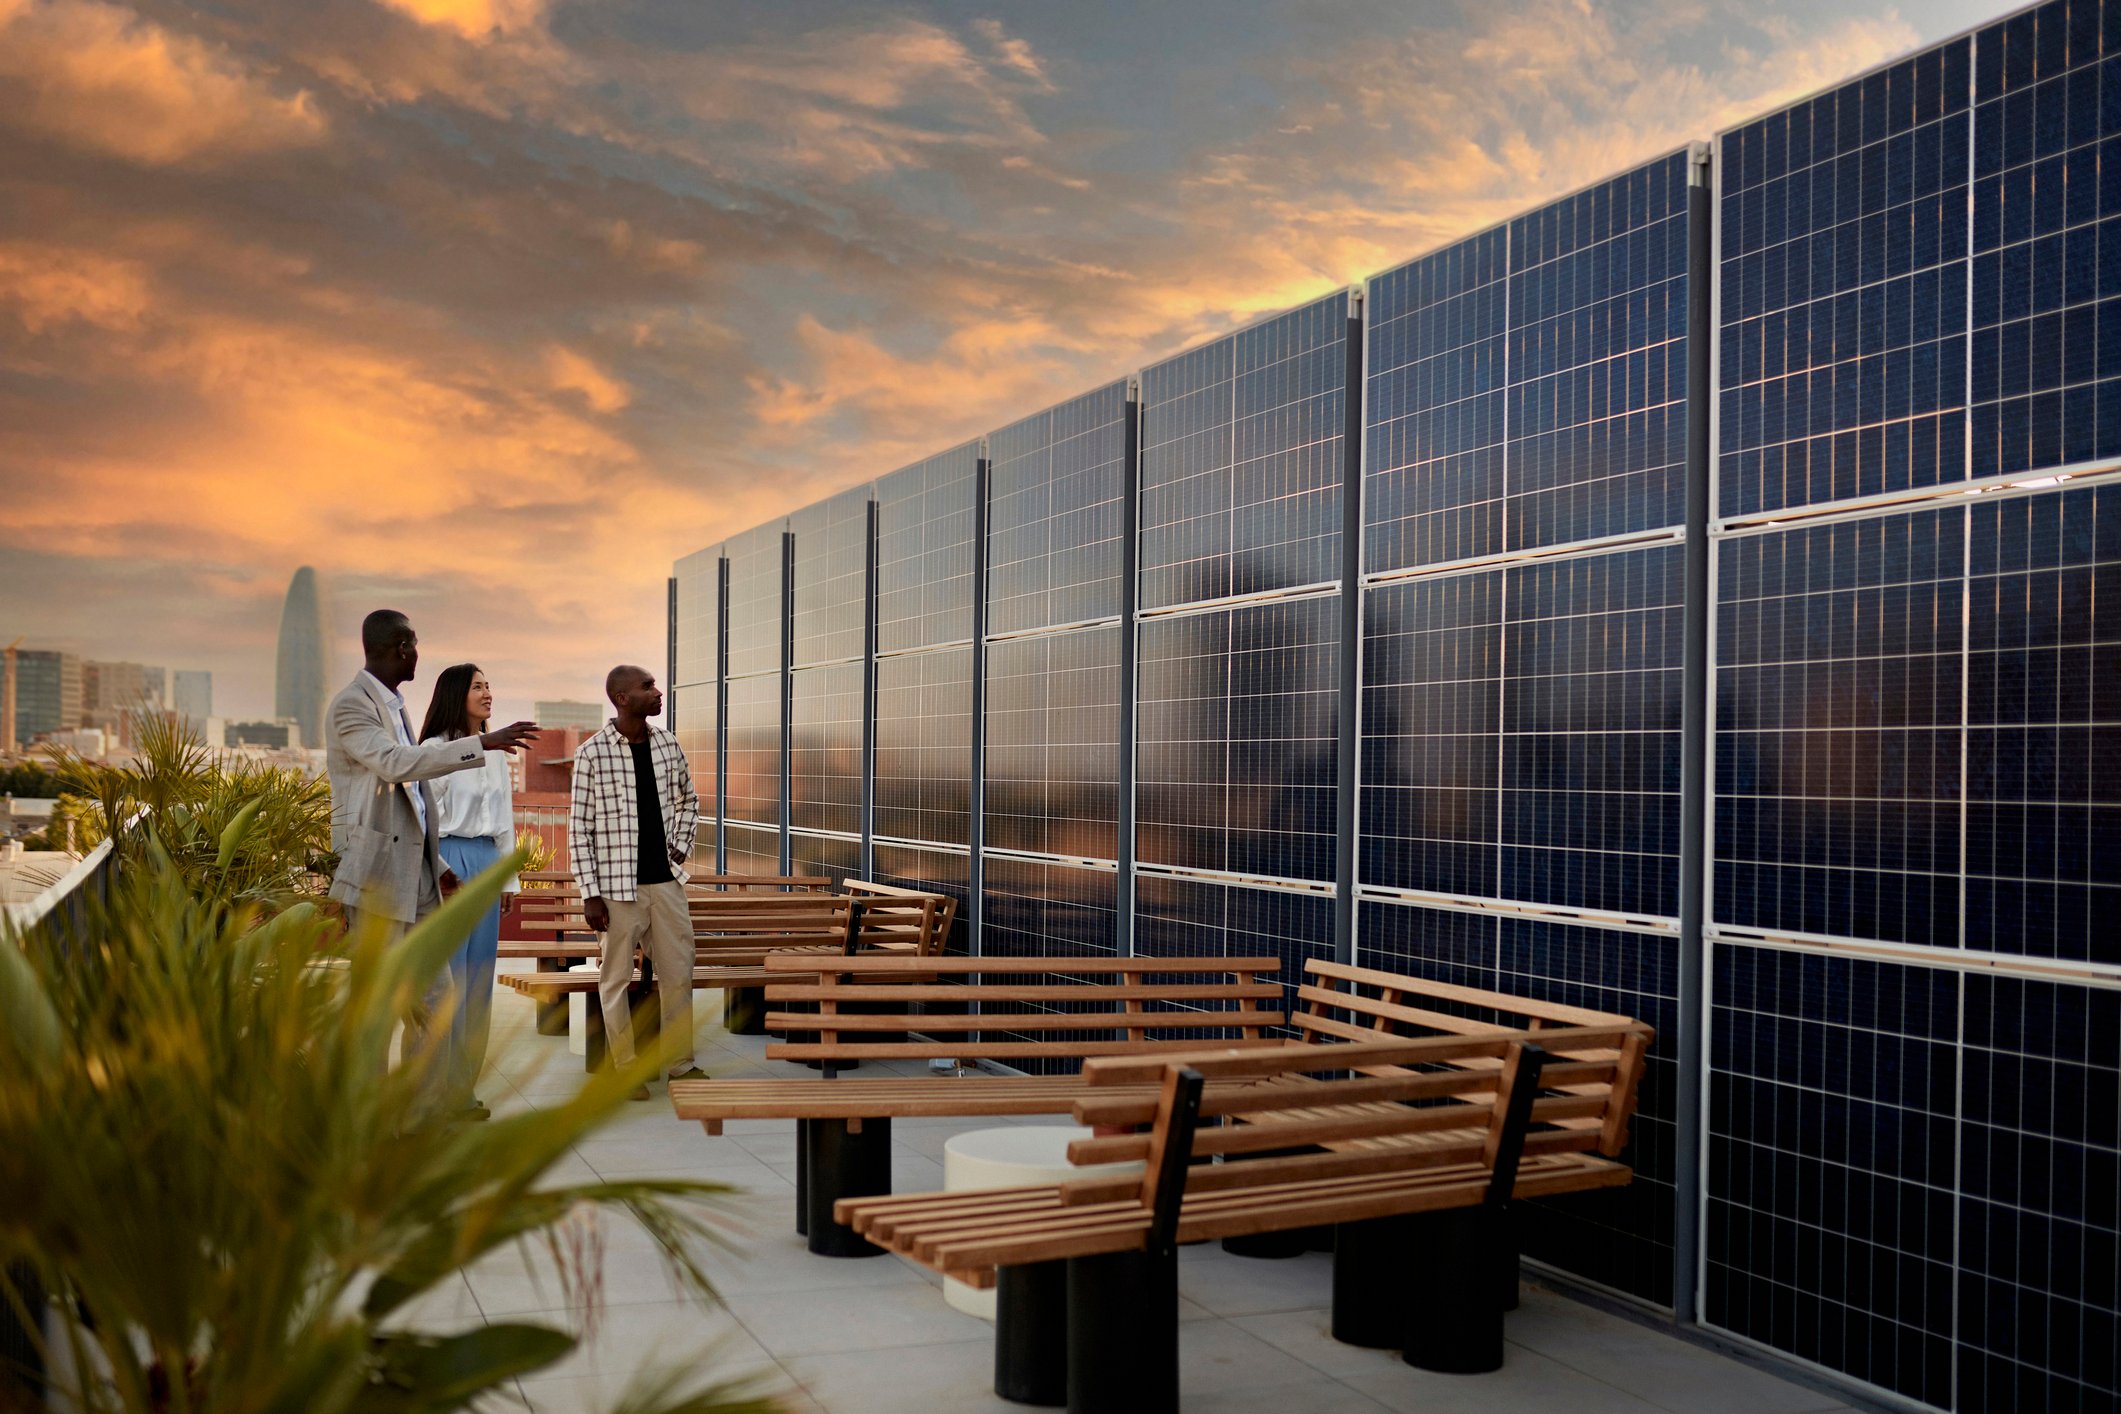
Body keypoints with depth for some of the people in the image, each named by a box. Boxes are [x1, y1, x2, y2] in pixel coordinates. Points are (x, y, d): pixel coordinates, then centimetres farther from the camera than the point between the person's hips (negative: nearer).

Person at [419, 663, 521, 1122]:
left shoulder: (495, 754, 14)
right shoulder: (436, 749, -6)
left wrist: (508, 877, 16)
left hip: (486, 864, 7)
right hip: (450, 860, -7)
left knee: (478, 977, 8)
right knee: (446, 978, -6)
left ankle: (463, 1087, 16)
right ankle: (438, 1090, 2)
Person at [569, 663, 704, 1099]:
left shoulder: (668, 745, 4)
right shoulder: (592, 753, -10)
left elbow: (688, 801, 21)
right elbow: (579, 828, -7)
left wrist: (681, 848, 9)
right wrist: (590, 894, -10)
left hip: (666, 882, 5)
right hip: (618, 886, -4)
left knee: (679, 973, 10)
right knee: (617, 978, 5)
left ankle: (680, 1062, 24)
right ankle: (627, 1069, 18)